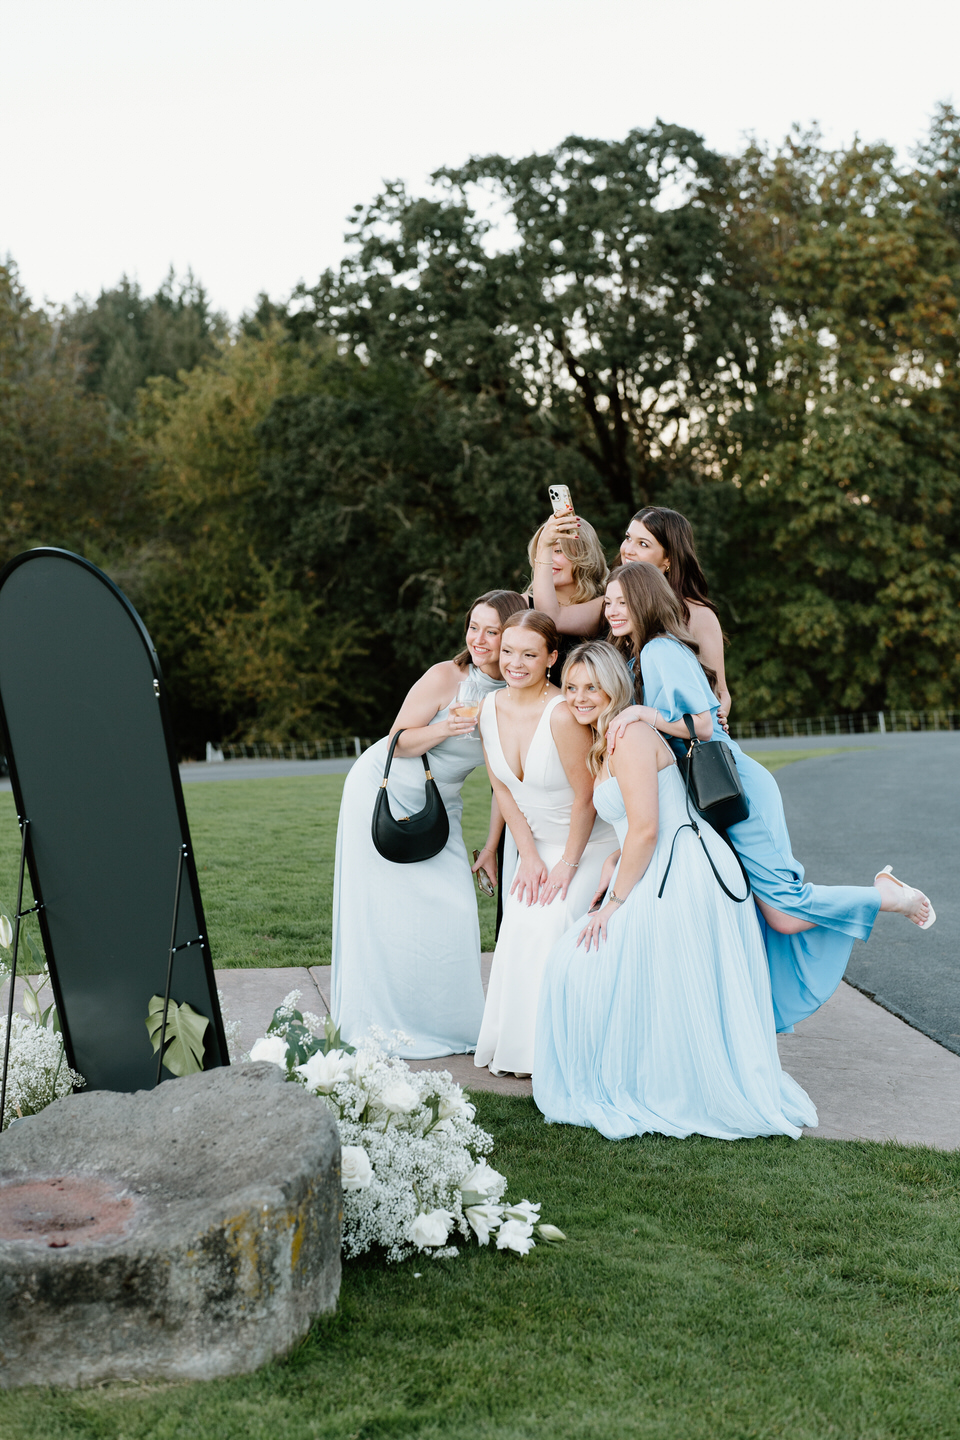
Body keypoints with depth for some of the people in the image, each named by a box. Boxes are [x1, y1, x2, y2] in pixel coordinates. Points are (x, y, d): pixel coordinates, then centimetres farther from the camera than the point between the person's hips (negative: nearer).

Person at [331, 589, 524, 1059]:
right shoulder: (446, 677, -19)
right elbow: (398, 742, -14)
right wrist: (445, 729, -31)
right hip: (385, 795, -4)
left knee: (451, 910, -3)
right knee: (385, 910, -1)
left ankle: (449, 1023, 11)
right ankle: (383, 1026, 9)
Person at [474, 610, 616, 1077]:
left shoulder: (562, 714, -28)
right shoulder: (490, 707, -7)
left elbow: (585, 798, -20)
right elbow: (502, 789, 2)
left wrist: (568, 865, -13)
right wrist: (529, 857, -2)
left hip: (590, 843, -6)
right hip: (538, 843, 6)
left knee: (550, 924, -20)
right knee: (517, 930, -7)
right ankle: (513, 1046, 8)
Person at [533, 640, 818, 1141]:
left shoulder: (630, 735, -13)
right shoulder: (604, 744, 19)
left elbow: (646, 828, -19)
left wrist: (614, 902, -13)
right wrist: (613, 874, 8)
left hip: (683, 875, -10)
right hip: (658, 875, 10)